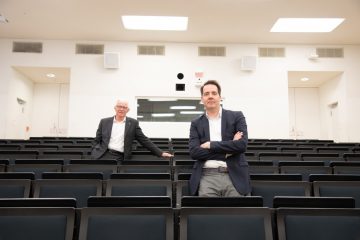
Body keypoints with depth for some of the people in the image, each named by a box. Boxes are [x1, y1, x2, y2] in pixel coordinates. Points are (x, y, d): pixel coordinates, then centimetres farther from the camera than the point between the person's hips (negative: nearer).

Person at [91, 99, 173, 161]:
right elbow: (96, 141, 13)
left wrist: (161, 153, -1)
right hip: (103, 155, 1)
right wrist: (93, 157, -1)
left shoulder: (133, 123, 7)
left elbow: (144, 140, 6)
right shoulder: (104, 122, 10)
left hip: (119, 157, -1)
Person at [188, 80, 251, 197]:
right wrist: (228, 149, -8)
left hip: (234, 175, 0)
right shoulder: (196, 123, 10)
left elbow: (242, 144, -7)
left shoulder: (236, 117, 7)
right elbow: (194, 152, -3)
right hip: (208, 176, 1)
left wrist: (210, 145, -7)